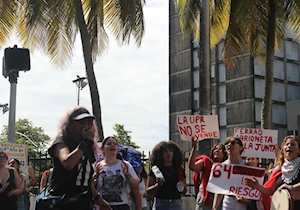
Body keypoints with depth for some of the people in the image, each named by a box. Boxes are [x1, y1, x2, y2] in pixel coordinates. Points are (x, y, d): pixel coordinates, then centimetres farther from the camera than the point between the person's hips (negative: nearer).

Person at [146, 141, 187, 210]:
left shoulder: (180, 170, 10)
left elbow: (184, 191, 18)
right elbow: (148, 191, 1)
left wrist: (182, 188, -4)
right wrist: (158, 184, -15)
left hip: (176, 204, 2)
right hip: (160, 204, -2)